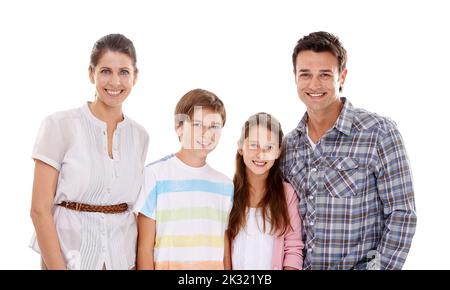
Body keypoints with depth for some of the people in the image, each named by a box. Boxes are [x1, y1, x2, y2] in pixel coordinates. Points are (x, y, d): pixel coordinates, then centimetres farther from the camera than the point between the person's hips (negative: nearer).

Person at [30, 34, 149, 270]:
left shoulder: (139, 136, 3)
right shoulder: (59, 125, -9)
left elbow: (135, 206, 9)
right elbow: (40, 210, -11)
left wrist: (143, 262, 0)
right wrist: (58, 267, -14)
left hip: (122, 259, 4)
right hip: (67, 257, -3)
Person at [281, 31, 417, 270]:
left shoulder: (379, 133, -11)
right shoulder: (288, 145, 3)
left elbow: (401, 214, -11)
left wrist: (382, 267, -17)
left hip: (362, 264, -4)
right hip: (302, 265, 4)